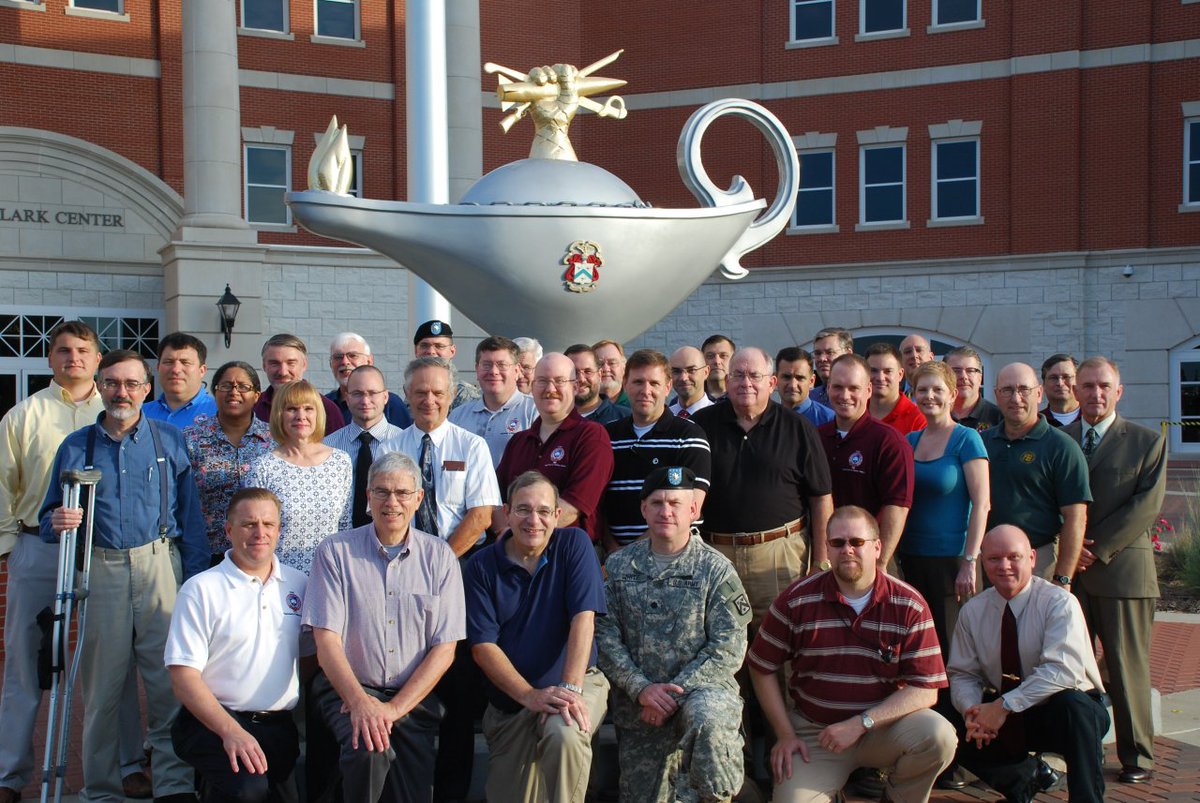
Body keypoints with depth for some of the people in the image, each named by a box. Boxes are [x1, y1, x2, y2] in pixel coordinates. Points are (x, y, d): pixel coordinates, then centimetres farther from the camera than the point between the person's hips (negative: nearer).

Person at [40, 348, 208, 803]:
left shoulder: (170, 441, 9)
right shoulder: (75, 446, 12)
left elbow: (190, 515, 5)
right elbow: (50, 518, 15)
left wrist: (195, 583, -2)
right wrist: (57, 522, -10)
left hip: (160, 565, -1)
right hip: (100, 572, 1)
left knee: (170, 681, -5)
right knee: (101, 685, 5)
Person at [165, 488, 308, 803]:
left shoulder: (298, 584, 12)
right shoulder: (201, 589, -1)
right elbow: (183, 676, -7)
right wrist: (231, 731, -19)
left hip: (281, 725, 5)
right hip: (213, 721, -5)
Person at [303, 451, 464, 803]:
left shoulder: (439, 557, 3)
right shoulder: (335, 552, -1)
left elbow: (444, 648, -1)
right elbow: (326, 640, -7)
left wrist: (395, 708, -12)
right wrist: (359, 701, -22)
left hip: (414, 695, 2)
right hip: (347, 689, -2)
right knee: (370, 748, -31)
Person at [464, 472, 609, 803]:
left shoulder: (573, 544, -4)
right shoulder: (481, 567, -2)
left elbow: (583, 617, -14)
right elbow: (483, 646, -8)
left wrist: (570, 688, -26)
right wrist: (530, 696, -21)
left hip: (577, 683, -2)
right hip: (510, 703, 2)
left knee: (564, 734, -34)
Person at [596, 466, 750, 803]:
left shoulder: (715, 569, 0)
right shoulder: (619, 566, 8)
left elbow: (728, 648, -7)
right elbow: (605, 636, 1)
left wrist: (673, 692, -15)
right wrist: (642, 688, -13)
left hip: (702, 688, -3)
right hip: (638, 707, 3)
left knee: (707, 718, -36)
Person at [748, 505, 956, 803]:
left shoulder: (909, 606, -7)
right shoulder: (797, 600, -6)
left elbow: (925, 690, -10)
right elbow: (762, 668, 3)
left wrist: (860, 723, -19)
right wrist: (785, 735, -2)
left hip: (883, 724, 1)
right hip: (814, 732, 0)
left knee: (939, 736, -27)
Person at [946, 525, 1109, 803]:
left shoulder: (1059, 602, -17)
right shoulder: (972, 611, -3)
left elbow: (1063, 670, -29)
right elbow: (963, 675, -1)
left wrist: (1005, 706, -34)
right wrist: (973, 710, -24)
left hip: (1066, 709, -5)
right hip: (1005, 717, 5)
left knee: (1071, 705, -37)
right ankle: (1029, 777, 11)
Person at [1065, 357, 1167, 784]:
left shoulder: (1148, 441, 5)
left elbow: (1148, 504, -5)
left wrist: (1099, 548, -11)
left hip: (1123, 568, -2)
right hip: (1067, 570, 2)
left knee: (1127, 665, 2)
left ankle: (1136, 756, 11)